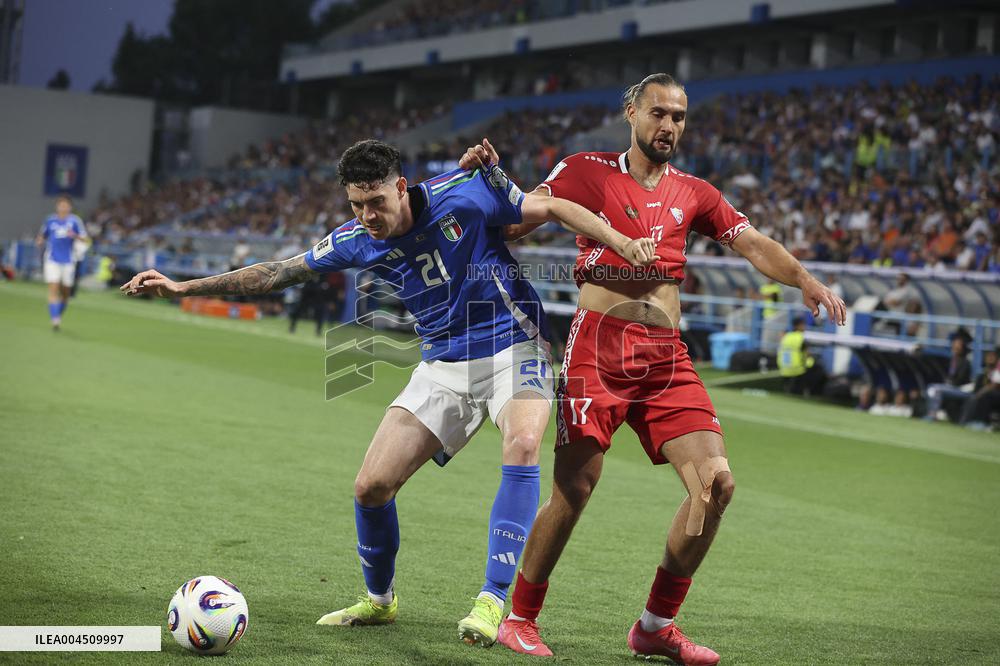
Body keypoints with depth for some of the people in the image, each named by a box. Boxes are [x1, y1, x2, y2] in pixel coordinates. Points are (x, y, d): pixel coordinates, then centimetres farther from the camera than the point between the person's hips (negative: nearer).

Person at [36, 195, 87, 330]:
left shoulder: (75, 221, 0)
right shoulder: (50, 220, 6)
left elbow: (84, 238, -4)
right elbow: (42, 235, 20)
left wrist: (74, 235, -23)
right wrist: (40, 241, -2)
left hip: (68, 261, 0)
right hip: (52, 260, 0)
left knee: (65, 292, 8)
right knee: (53, 289, -13)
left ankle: (59, 316, 29)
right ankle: (54, 319, -17)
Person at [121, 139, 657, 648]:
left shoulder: (462, 193, -15)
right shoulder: (358, 241, -5)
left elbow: (554, 208, -7)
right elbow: (277, 274, 3)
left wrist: (621, 243, -16)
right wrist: (183, 286, 1)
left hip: (513, 347, -4)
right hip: (443, 365, 4)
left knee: (522, 445, -34)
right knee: (371, 487, -5)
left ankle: (492, 602, -27)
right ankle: (379, 599, 22)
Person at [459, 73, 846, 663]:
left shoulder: (693, 193, 17)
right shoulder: (587, 172, 7)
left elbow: (754, 244, 12)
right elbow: (513, 223, 6)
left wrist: (805, 280, -6)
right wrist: (487, 175, -11)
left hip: (667, 359, 4)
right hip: (598, 346, -4)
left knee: (717, 484, -7)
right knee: (573, 491, -9)